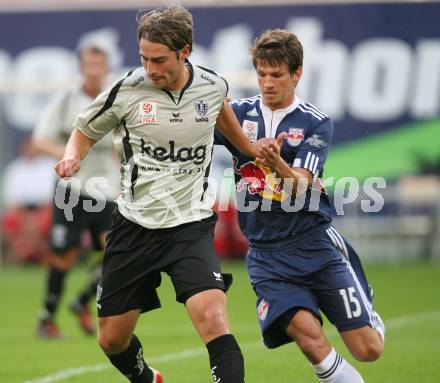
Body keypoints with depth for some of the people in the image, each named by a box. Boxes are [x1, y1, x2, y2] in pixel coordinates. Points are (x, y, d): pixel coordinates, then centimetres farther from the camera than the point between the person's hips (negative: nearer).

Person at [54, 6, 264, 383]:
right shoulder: (127, 91, -10)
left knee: (213, 320, -25)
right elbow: (84, 132, 6)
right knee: (112, 340, 9)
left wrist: (247, 146, 27)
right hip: (135, 224, 1)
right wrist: (72, 157, -13)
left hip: (190, 225, -1)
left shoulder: (213, 85, -4)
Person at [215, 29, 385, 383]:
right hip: (266, 252, 1)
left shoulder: (316, 123, -3)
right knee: (309, 338, -22)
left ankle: (370, 320, 34)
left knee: (367, 350, -2)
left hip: (316, 243, -1)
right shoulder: (240, 114, 4)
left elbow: (300, 188, -15)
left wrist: (277, 163, -36)